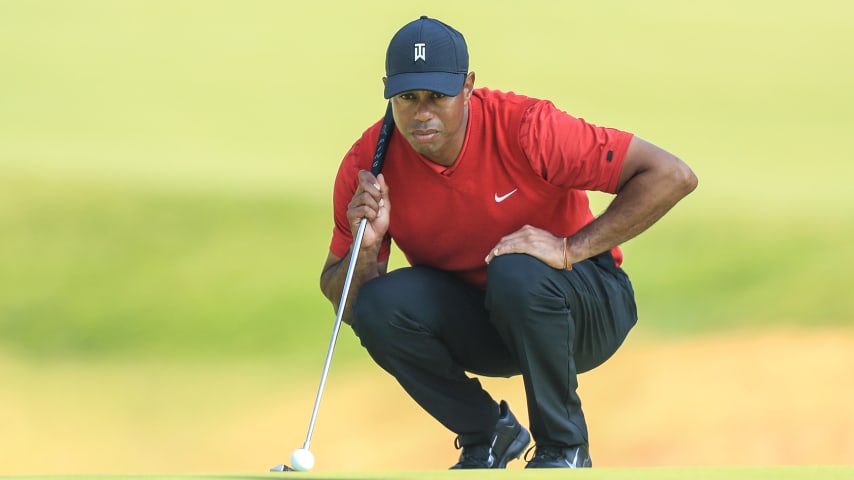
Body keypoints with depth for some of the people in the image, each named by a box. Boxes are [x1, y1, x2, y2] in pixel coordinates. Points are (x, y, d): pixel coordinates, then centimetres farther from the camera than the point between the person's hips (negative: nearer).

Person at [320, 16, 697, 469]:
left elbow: (672, 176, -26)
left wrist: (571, 249, -30)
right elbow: (343, 304, -7)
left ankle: (563, 447, -13)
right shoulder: (367, 165, -14)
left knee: (516, 273, -36)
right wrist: (366, 248, -29)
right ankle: (485, 433, 0)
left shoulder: (523, 127, -25)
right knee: (377, 307, -24)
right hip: (476, 328, 4)